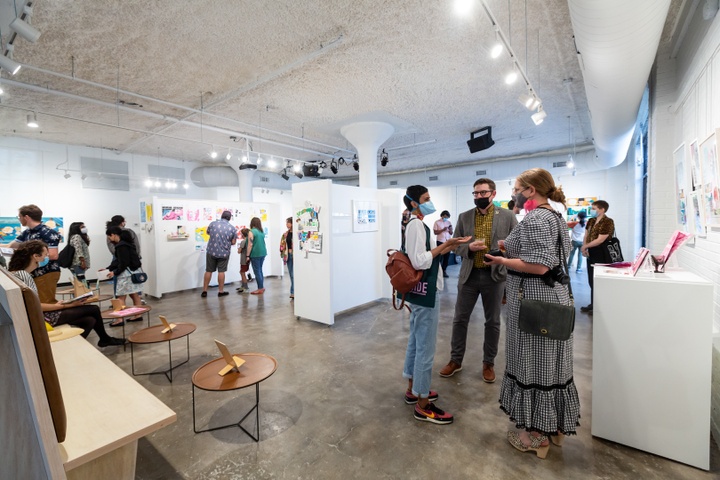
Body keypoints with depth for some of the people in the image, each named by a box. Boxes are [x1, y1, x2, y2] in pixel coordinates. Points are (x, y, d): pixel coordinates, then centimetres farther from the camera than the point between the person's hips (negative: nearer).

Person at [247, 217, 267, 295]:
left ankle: (260, 289, 3)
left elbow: (250, 245, -13)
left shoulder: (252, 232, -10)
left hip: (255, 254, -7)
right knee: (260, 270, 15)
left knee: (257, 271, 0)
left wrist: (248, 255, -8)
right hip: (263, 253, 7)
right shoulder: (262, 232, 10)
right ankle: (262, 287, 20)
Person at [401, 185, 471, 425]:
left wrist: (448, 247, 12)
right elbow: (420, 261, -25)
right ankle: (423, 405, 13)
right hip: (426, 292, -11)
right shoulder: (417, 224, -17)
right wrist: (445, 245, -18)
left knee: (415, 342, 19)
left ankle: (412, 390, 34)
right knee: (426, 348, -1)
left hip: (419, 291, 11)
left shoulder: (412, 224, 13)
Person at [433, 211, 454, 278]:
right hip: (440, 241, -4)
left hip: (448, 242, 4)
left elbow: (451, 233, 12)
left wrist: (450, 230, -10)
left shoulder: (449, 223, 11)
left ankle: (444, 270, 13)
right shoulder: (437, 222, -1)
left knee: (447, 257, 4)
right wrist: (442, 230, -19)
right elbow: (435, 232, -6)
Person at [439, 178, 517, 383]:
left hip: (495, 275, -1)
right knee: (460, 319, 8)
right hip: (469, 275, 2)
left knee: (492, 322, 11)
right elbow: (455, 245, 5)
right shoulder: (464, 217, 4)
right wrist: (469, 248, -15)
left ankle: (488, 363, 30)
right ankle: (455, 360, 25)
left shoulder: (507, 216, -1)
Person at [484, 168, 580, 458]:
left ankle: (536, 435, 21)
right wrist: (511, 248, 18)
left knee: (533, 362, 4)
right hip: (555, 295, 10)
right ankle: (556, 427, 35)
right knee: (549, 363, 19)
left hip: (535, 300, -10)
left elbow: (538, 266, -25)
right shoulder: (555, 216, 13)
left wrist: (501, 261, -16)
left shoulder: (535, 219, -18)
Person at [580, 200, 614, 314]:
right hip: (590, 255, 8)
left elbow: (600, 240, -20)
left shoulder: (608, 222, -15)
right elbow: (586, 235, 12)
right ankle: (593, 304, 25)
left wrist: (585, 246, -9)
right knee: (591, 281, 14)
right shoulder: (591, 221, 10)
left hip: (601, 257, -8)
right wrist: (584, 248, -5)